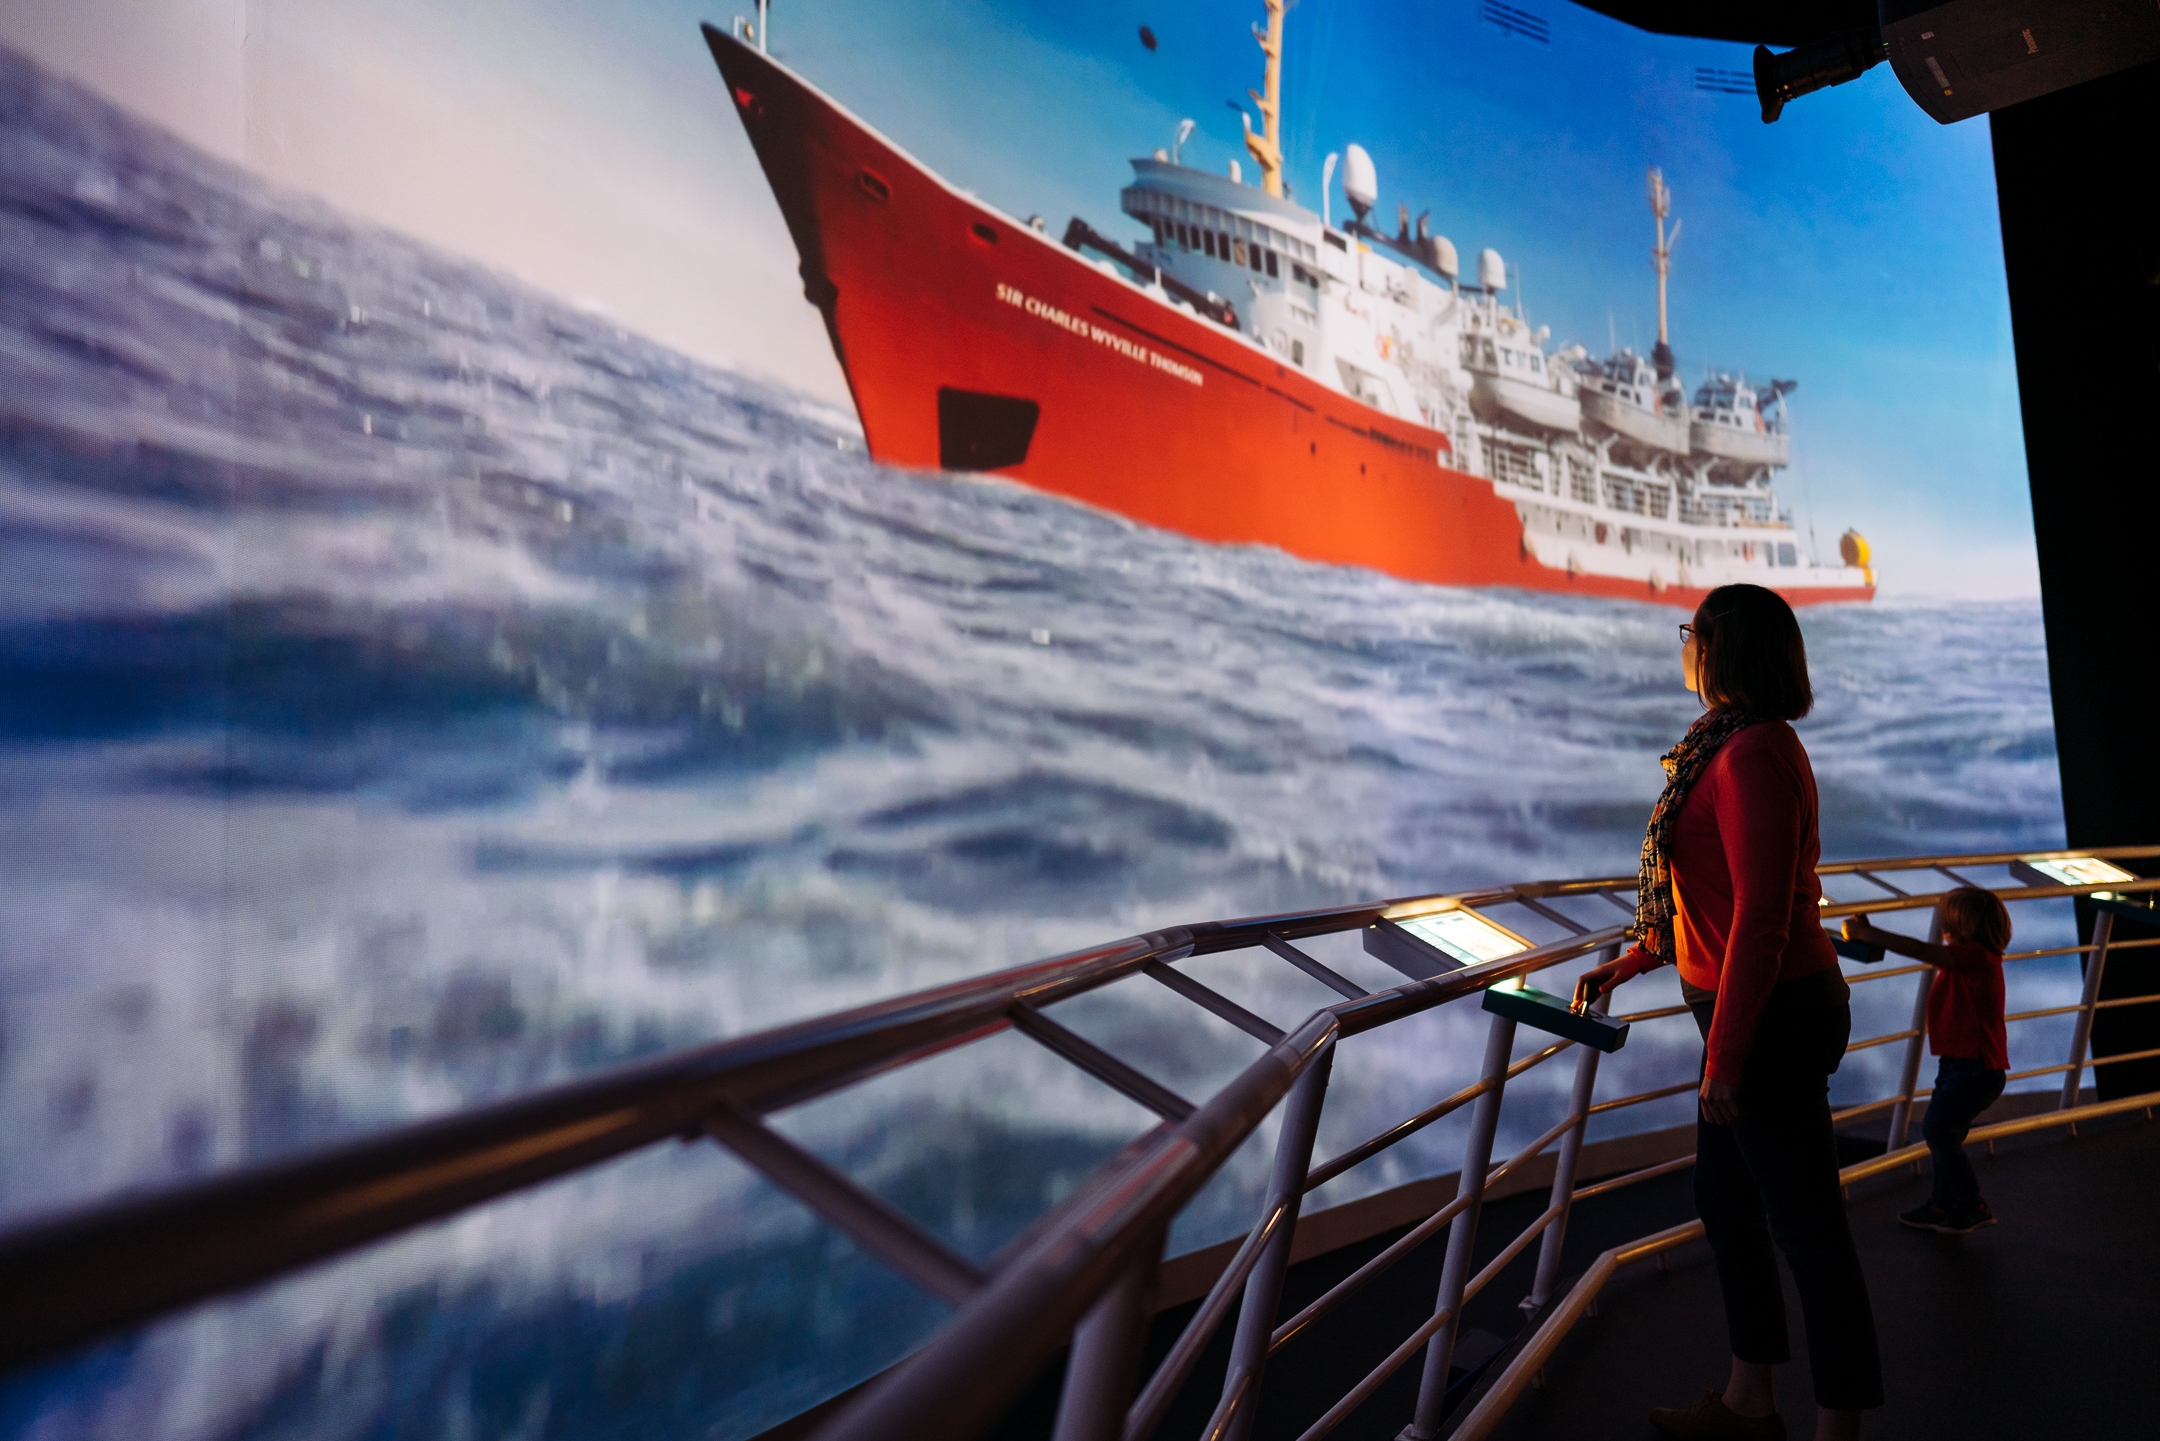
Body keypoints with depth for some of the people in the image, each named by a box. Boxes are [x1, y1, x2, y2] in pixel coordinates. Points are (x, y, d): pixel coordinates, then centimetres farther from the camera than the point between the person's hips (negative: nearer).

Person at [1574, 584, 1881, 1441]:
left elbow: (1760, 919, -25)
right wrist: (1627, 963, 21)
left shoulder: (1752, 757, -21)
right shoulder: (1734, 747, 11)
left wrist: (1724, 1060, -21)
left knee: (1807, 1230, 3)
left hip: (1774, 1021, -11)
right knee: (1723, 1203, 19)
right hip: (1756, 1015, 11)